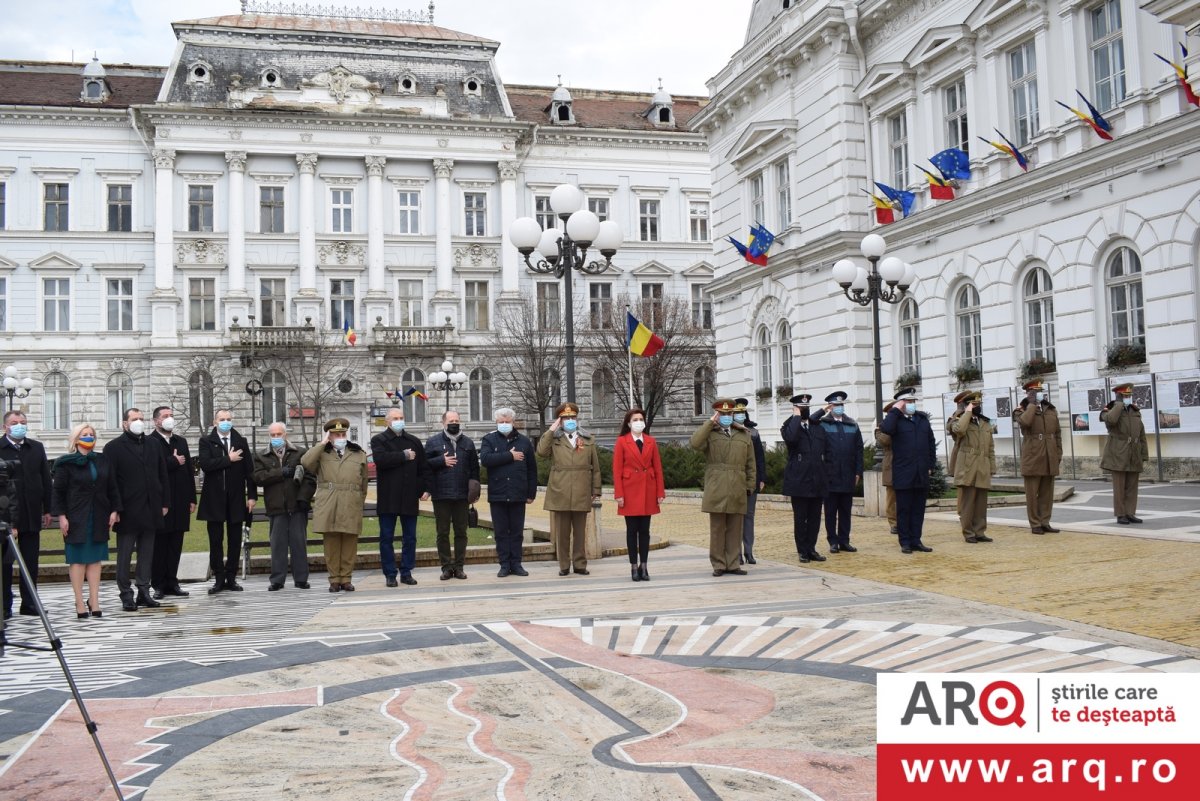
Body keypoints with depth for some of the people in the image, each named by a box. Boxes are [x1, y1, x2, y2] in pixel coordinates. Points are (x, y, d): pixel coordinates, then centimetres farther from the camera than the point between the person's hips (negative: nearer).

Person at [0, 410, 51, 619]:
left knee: (31, 562, 8)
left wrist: (47, 509, 7)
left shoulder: (37, 448, 10)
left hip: (31, 514, 4)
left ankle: (29, 603, 15)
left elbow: (45, 480, 10)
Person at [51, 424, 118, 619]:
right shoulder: (66, 463, -3)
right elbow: (58, 491, -4)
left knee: (95, 559, 5)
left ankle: (94, 601, 9)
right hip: (76, 518, -4)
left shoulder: (102, 461, 9)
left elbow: (112, 488, 11)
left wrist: (113, 511, 4)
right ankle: (80, 603, 2)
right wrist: (61, 515, -10)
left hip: (99, 518, 4)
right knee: (77, 559, -1)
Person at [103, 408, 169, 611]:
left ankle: (144, 592, 16)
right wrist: (115, 509, -14)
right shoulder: (114, 448, -3)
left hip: (151, 509, 5)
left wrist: (164, 503, 8)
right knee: (125, 555, 3)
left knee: (147, 554, 9)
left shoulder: (154, 445, 12)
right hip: (128, 511, -4)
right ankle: (126, 595, 9)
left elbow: (162, 476, 13)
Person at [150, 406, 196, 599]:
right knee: (159, 545, 2)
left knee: (176, 545, 8)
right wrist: (174, 462, -10)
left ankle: (172, 582, 14)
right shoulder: (150, 442, -5)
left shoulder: (181, 442, 16)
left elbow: (189, 470, 15)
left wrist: (192, 499, 11)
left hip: (180, 502, 6)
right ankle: (159, 585, 8)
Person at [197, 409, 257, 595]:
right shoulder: (206, 441, 2)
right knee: (215, 540, 2)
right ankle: (219, 578, 9)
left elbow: (249, 470, 5)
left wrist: (252, 496, 0)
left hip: (236, 498, 2)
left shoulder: (241, 442, 7)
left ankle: (231, 578, 12)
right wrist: (228, 459, -14)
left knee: (235, 541, 5)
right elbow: (205, 465, -15)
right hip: (214, 498, -2)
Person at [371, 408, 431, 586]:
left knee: (410, 538, 6)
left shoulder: (414, 441, 13)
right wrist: (404, 456, -13)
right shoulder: (379, 440, 2)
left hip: (410, 498, 3)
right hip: (388, 499, -3)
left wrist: (426, 488, 1)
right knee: (387, 538, 1)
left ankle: (406, 572, 15)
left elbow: (424, 467, 13)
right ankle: (390, 575, 8)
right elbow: (380, 459, -19)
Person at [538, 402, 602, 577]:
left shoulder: (589, 440, 11)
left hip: (581, 494, 1)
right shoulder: (554, 439, 8)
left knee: (580, 532, 6)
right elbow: (541, 451, -13)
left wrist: (596, 490, 6)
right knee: (562, 532, 3)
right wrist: (551, 430, -8)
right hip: (560, 493, -1)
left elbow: (595, 468, 11)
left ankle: (580, 564, 13)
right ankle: (564, 565, 11)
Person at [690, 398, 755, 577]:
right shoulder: (709, 433, 6)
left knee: (735, 529, 5)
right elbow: (695, 443, -17)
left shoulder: (744, 435, 15)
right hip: (716, 490, -3)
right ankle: (718, 564, 8)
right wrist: (710, 423, -11)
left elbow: (750, 464, 15)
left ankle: (732, 564, 13)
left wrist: (750, 486, 9)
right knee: (717, 529, 1)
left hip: (737, 491, 3)